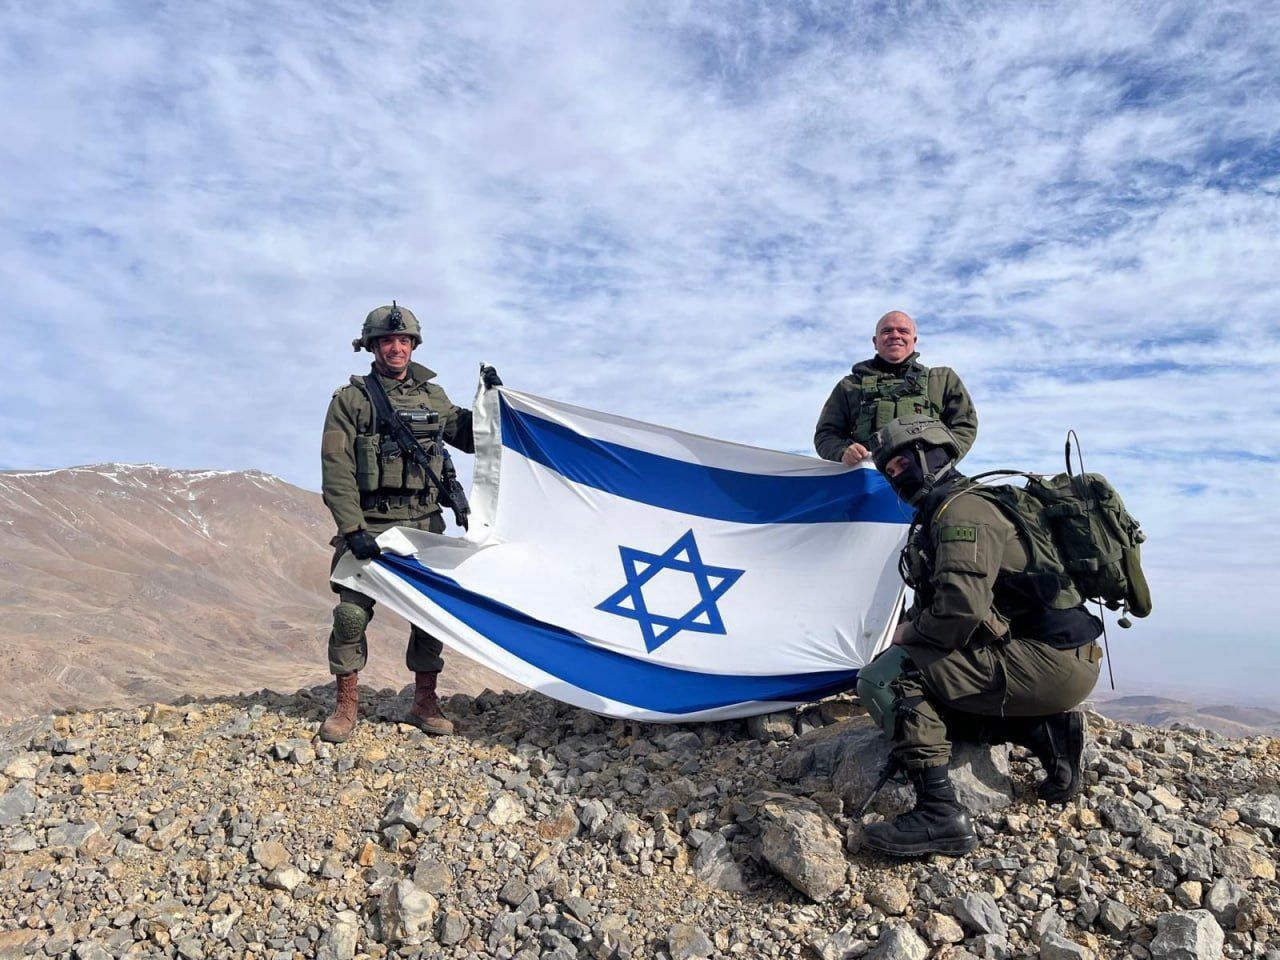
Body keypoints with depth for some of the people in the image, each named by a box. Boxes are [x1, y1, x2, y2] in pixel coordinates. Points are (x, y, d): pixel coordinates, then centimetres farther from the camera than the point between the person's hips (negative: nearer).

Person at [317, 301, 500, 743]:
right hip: (368, 524, -3)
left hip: (424, 524, 3)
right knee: (352, 612, -8)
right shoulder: (350, 399, 0)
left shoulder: (432, 397, 11)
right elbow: (336, 471, -6)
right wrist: (353, 529, -15)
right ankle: (346, 705, 12)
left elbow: (469, 439, 19)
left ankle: (425, 703, 19)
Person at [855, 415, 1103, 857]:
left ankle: (939, 814, -21)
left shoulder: (963, 509, -14)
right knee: (928, 701, 23)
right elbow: (931, 599, 23)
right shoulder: (939, 513, 19)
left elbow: (960, 608, -26)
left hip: (1047, 662, -11)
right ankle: (1042, 732, 10)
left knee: (886, 678, -17)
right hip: (1057, 659, 11)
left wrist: (911, 633, -8)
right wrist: (912, 630, 5)